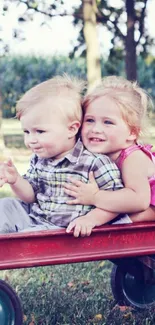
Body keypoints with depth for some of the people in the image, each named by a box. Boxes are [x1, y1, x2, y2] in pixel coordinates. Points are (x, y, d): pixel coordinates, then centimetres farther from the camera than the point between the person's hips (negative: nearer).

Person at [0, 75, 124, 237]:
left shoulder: (94, 162, -15)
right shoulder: (38, 159, 8)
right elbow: (31, 196, 14)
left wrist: (91, 219, -25)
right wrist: (15, 180, -6)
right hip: (33, 218, 8)